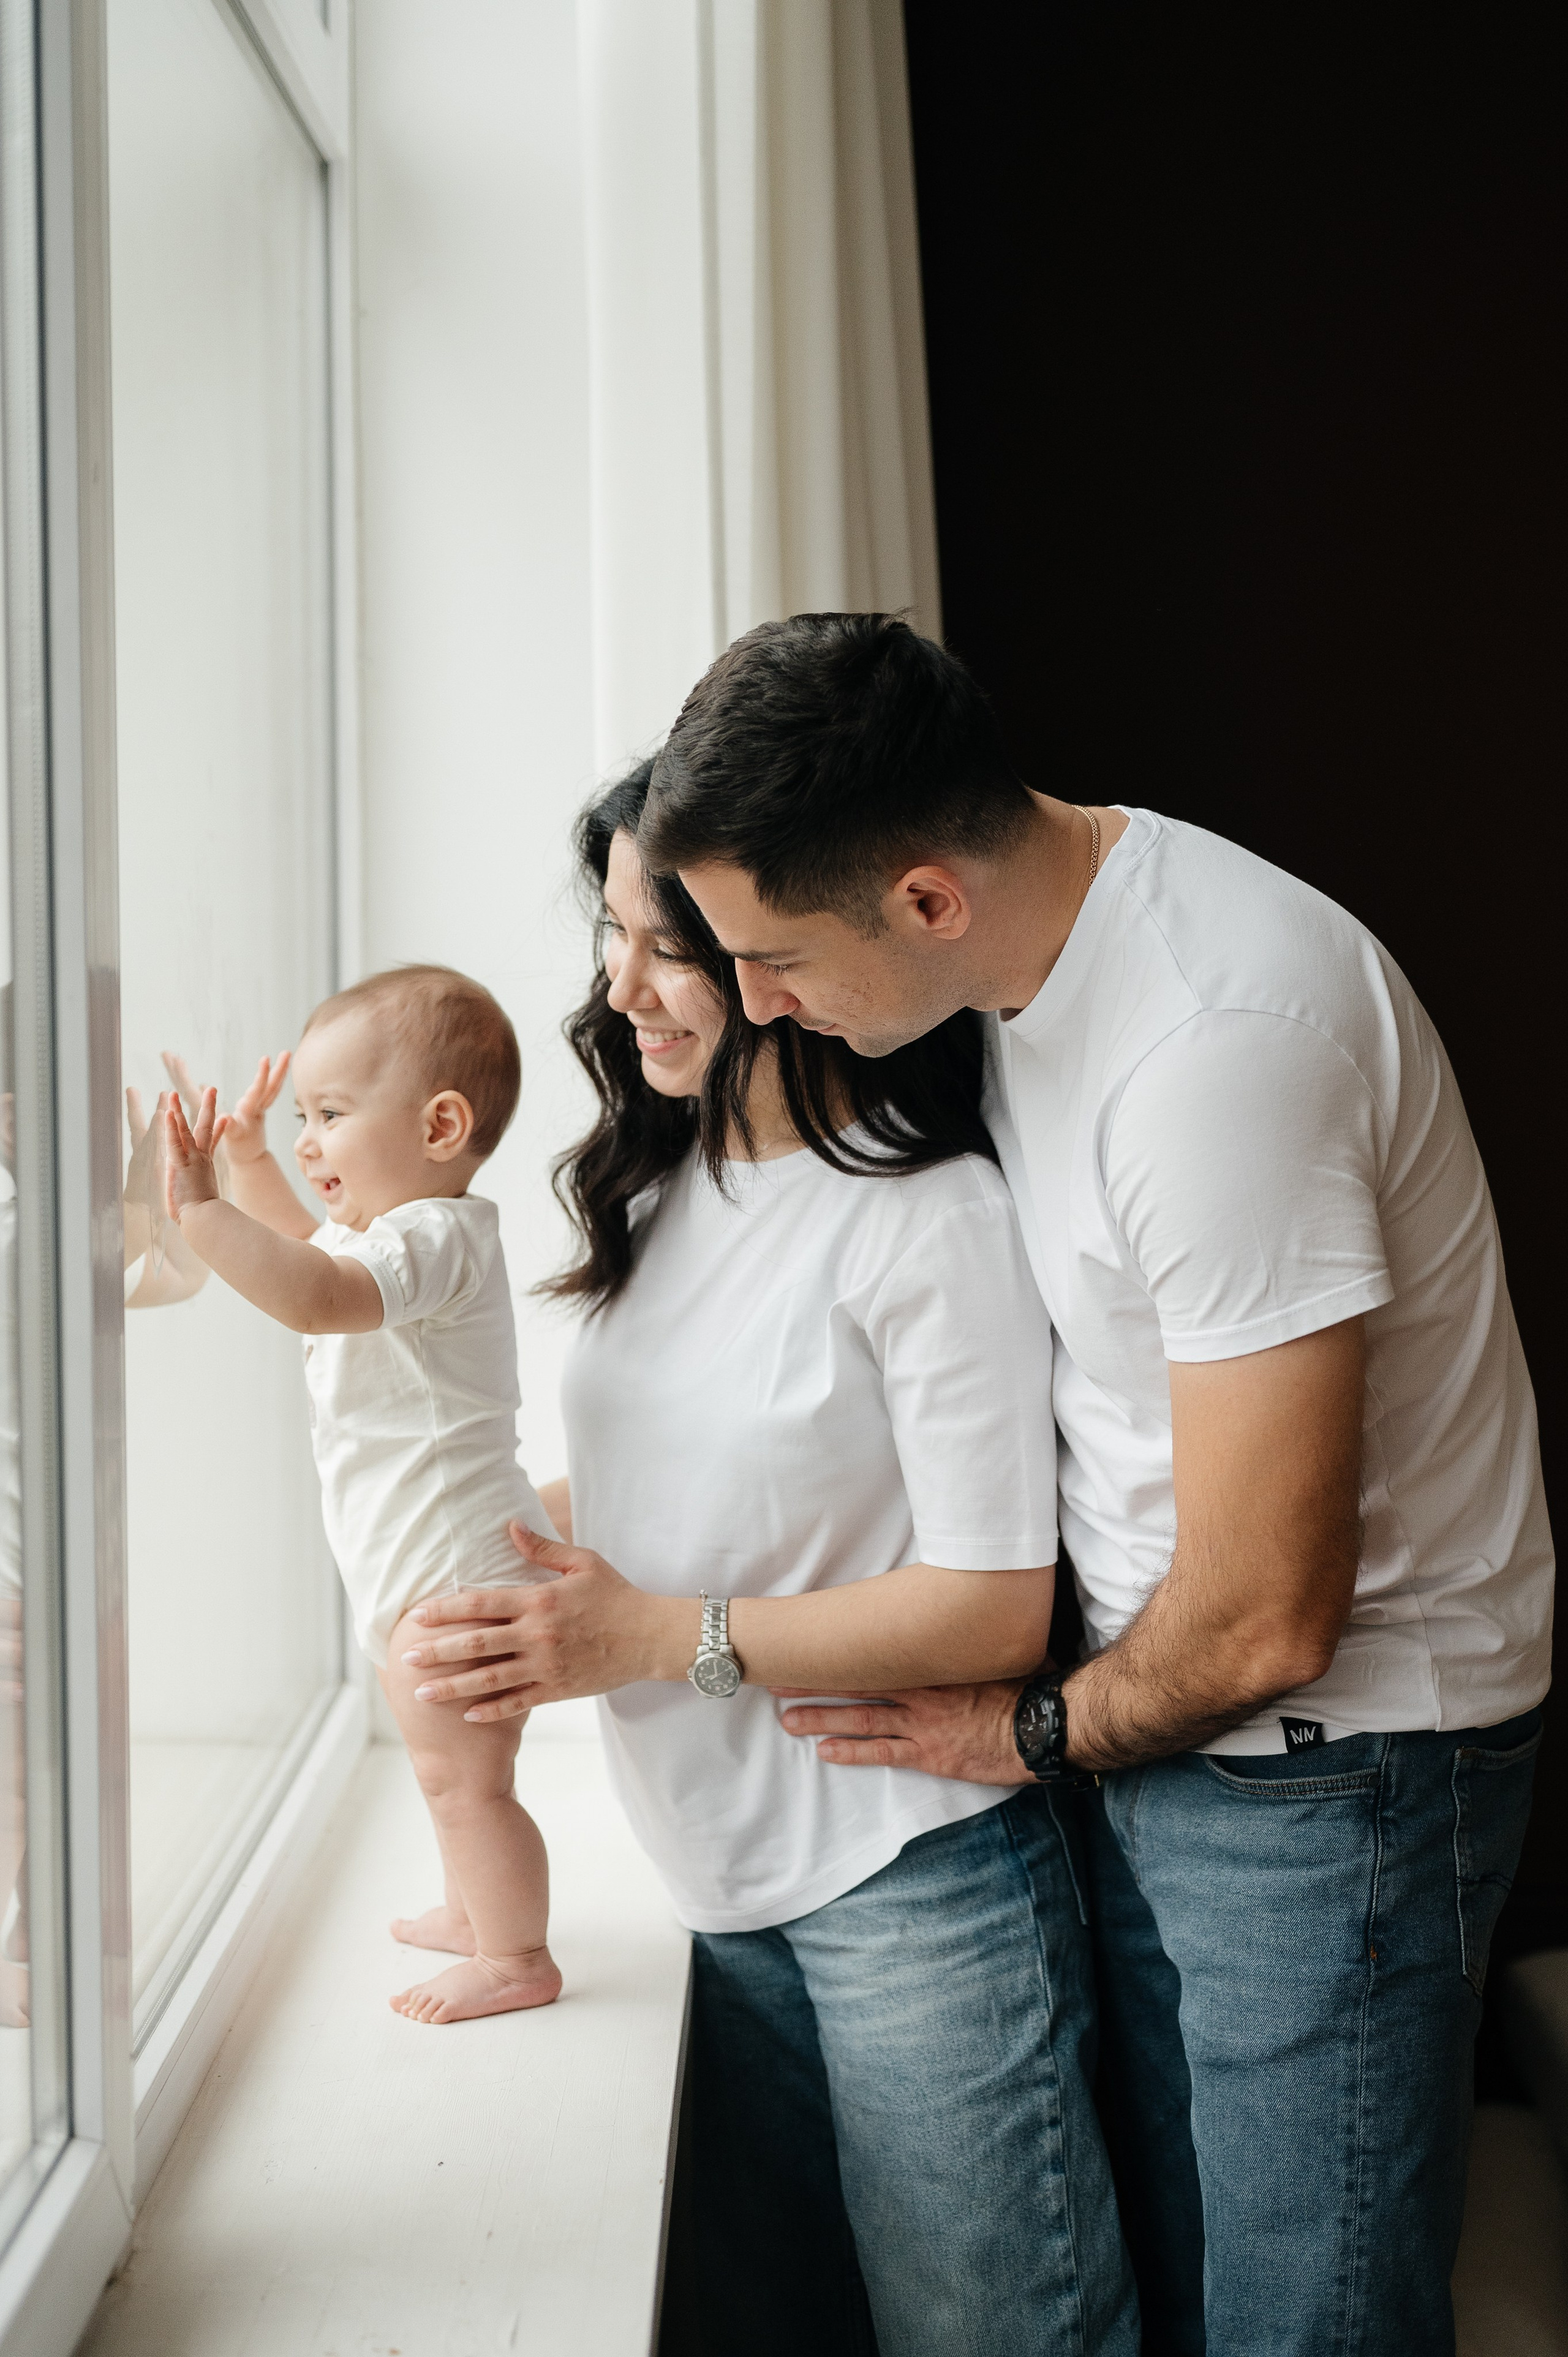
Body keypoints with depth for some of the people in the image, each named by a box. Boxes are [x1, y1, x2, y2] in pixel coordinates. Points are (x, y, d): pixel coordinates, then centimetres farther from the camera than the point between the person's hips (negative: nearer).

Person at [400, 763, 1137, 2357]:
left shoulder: (935, 1217, -18)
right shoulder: (660, 1184, 6)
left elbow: (998, 1611, -20)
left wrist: (666, 1637, -19)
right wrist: (511, 1586, -1)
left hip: (912, 1879, -7)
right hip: (729, 1870, 7)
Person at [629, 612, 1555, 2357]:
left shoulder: (1221, 1043, -30)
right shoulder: (1033, 945, 1)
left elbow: (1262, 1622, -25)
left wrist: (1038, 1733, -6)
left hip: (1330, 1768, -8)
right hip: (1149, 1720, 8)